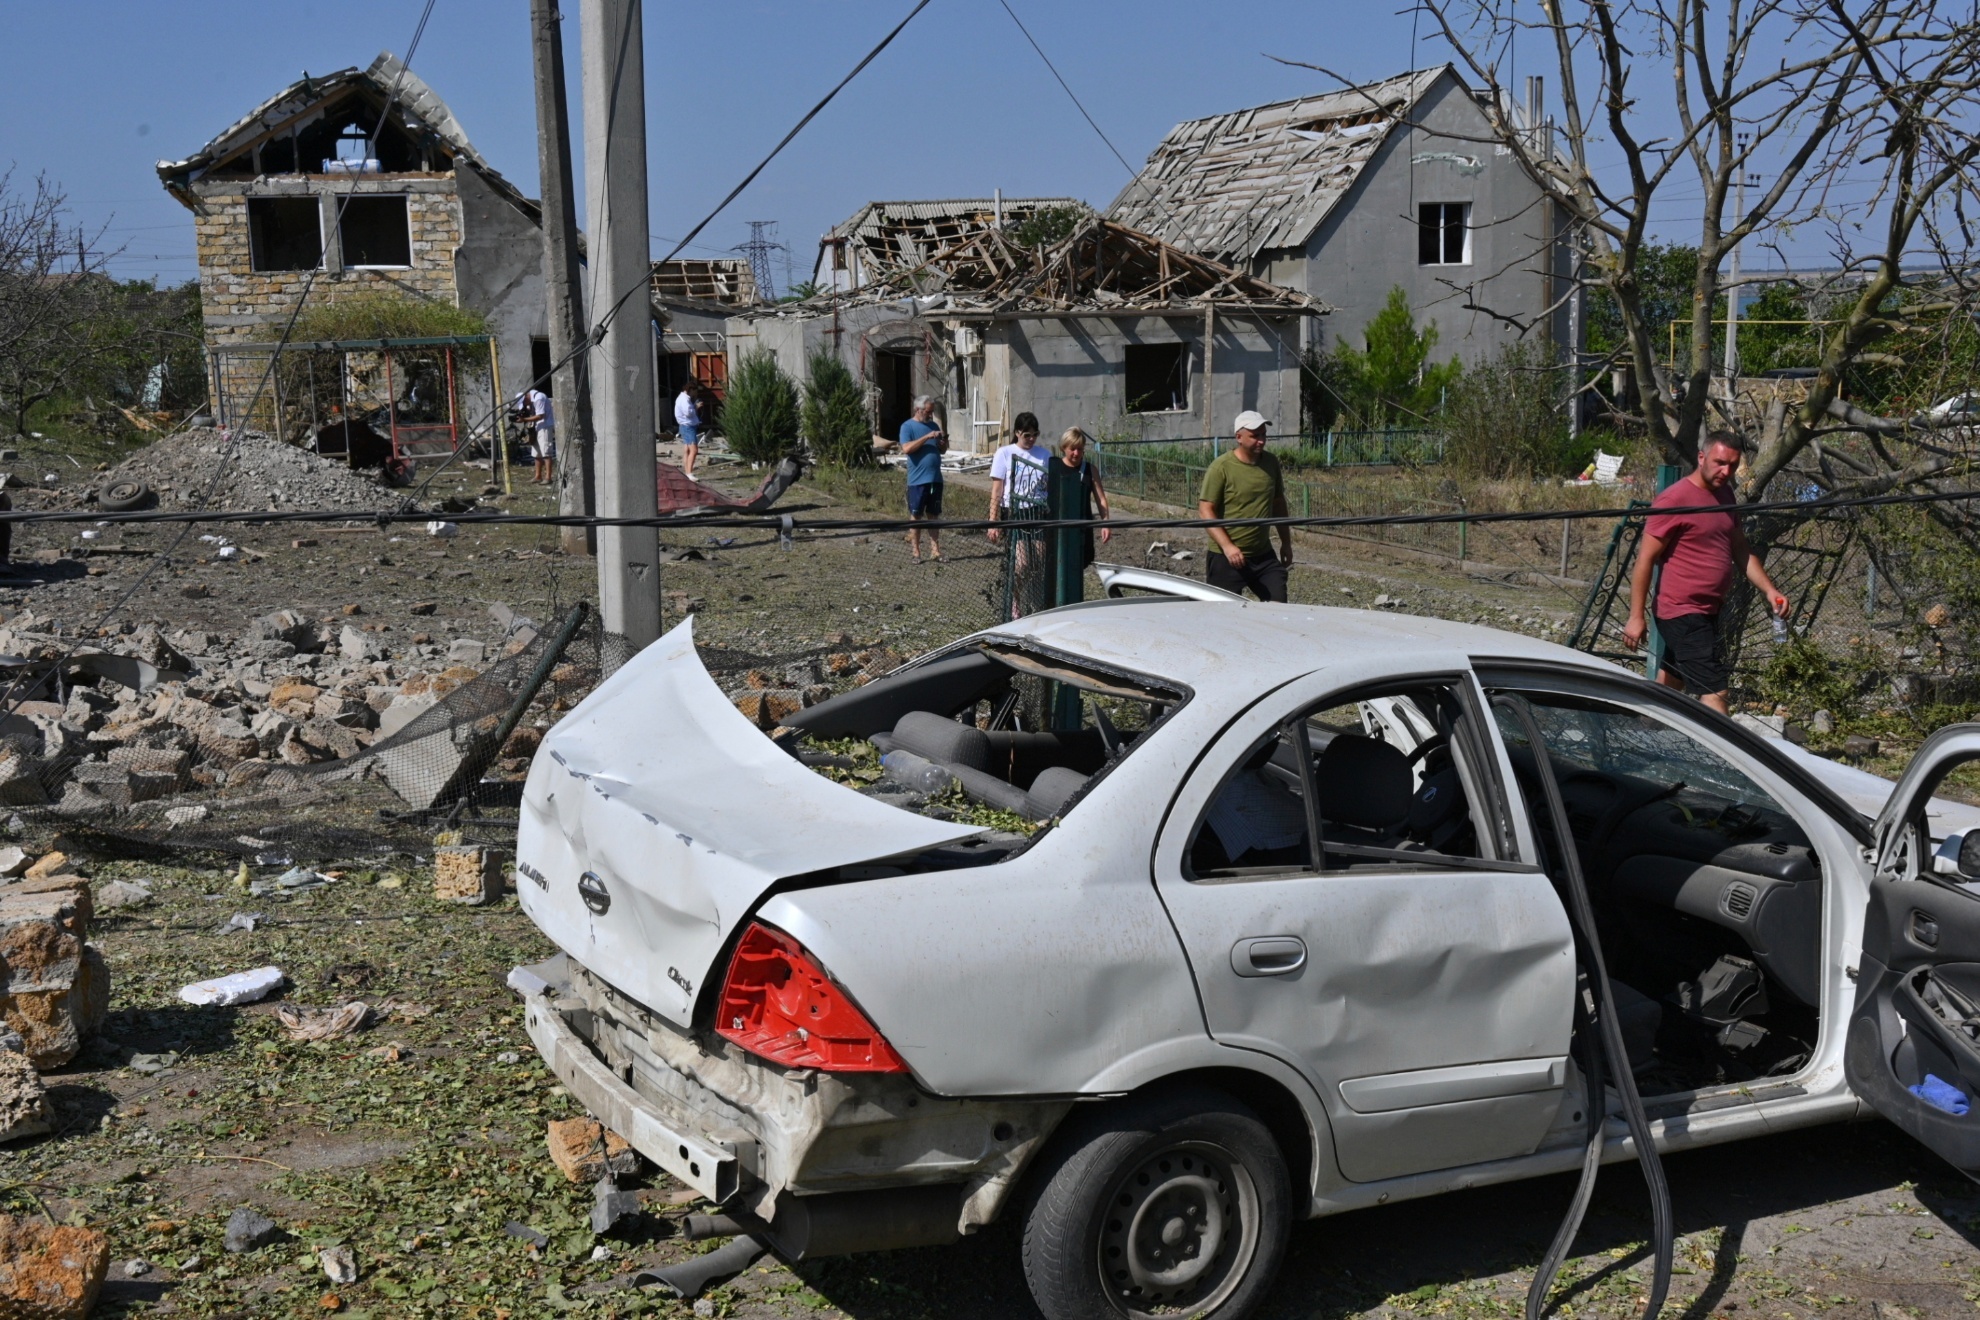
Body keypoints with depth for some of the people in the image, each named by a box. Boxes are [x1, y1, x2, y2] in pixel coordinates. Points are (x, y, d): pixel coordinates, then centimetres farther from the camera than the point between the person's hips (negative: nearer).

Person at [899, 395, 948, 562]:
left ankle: (935, 551, 12)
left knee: (933, 516, 9)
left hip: (935, 479, 5)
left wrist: (944, 440, -4)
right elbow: (906, 448, -19)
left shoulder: (934, 425, 13)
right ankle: (915, 552, 8)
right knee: (915, 516, 2)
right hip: (917, 480, -5)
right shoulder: (907, 426, -4)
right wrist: (927, 437, -22)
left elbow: (942, 451, 18)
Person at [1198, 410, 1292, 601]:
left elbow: (1279, 504, 19)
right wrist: (1227, 546, -23)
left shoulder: (1271, 464, 7)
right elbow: (1206, 510, -14)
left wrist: (1286, 543, 20)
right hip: (1226, 558, -5)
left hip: (1264, 556, 5)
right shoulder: (1221, 467, -11)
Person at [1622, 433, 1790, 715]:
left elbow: (1741, 550, 20)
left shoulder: (1725, 496, 12)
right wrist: (1636, 618, -16)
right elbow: (1645, 559, -14)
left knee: (1670, 683, 18)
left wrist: (1769, 589, 6)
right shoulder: (1674, 500, -14)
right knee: (1714, 689, -14)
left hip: (1707, 612, 9)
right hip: (1683, 614, -9)